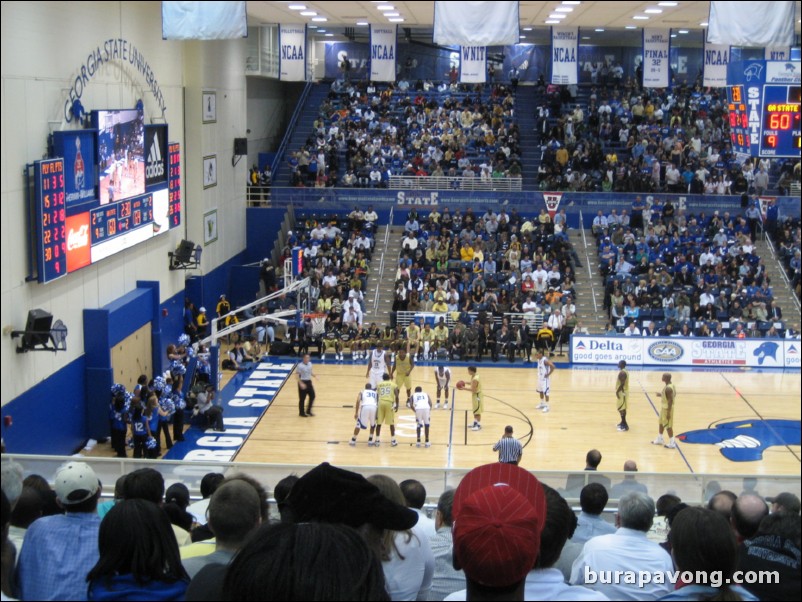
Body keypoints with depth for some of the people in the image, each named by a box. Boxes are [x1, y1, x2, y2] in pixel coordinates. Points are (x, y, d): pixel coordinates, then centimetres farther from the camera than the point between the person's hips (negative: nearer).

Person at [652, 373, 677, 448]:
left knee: (668, 426, -1)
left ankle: (672, 444, 8)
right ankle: (660, 439, 36)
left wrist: (668, 412, -24)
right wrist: (661, 395, 16)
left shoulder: (668, 388, -27)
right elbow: (671, 396, 16)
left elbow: (670, 400, -27)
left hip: (667, 409, -10)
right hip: (664, 407, 10)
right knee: (661, 424, 22)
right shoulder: (669, 386, 5)